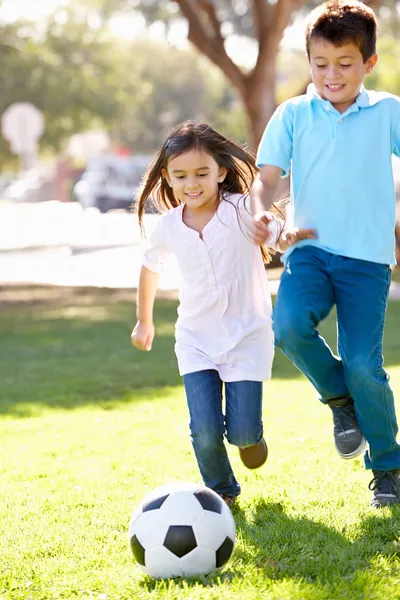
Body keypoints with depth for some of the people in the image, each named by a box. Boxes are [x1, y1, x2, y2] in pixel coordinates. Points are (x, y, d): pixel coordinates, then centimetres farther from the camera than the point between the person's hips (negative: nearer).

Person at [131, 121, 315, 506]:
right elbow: (150, 268, 15)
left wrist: (290, 237, -44)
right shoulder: (168, 227, -4)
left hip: (247, 334, -2)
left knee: (242, 432, -6)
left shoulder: (243, 212, -14)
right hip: (196, 340, 2)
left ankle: (249, 436, 32)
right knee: (205, 431, -11)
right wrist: (144, 322, 27)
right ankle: (221, 491, 17)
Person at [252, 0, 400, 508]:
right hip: (310, 249, 1)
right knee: (289, 325, -28)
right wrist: (260, 213, -20)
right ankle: (339, 397, 4)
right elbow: (268, 177, 0)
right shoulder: (292, 116, 5)